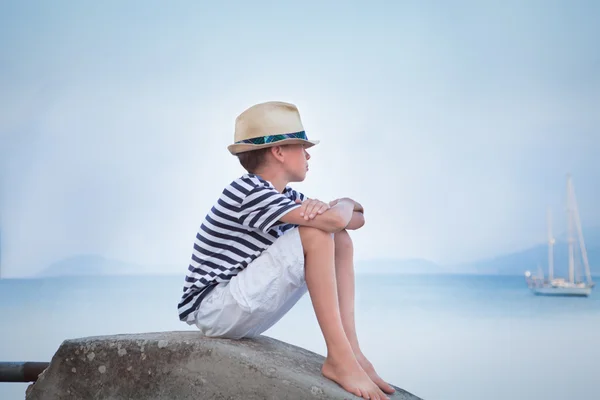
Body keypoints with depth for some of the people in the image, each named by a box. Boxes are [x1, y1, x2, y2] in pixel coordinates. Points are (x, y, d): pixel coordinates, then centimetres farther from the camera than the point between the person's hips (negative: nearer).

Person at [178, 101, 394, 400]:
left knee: (340, 239, 3)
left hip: (243, 310, 9)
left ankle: (351, 352, -5)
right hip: (213, 311, -9)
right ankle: (339, 359, -21)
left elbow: (357, 217, 8)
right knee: (316, 233, -21)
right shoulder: (249, 192, -19)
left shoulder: (285, 197, 9)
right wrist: (344, 206, -6)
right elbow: (335, 218, -30)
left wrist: (342, 206, -15)